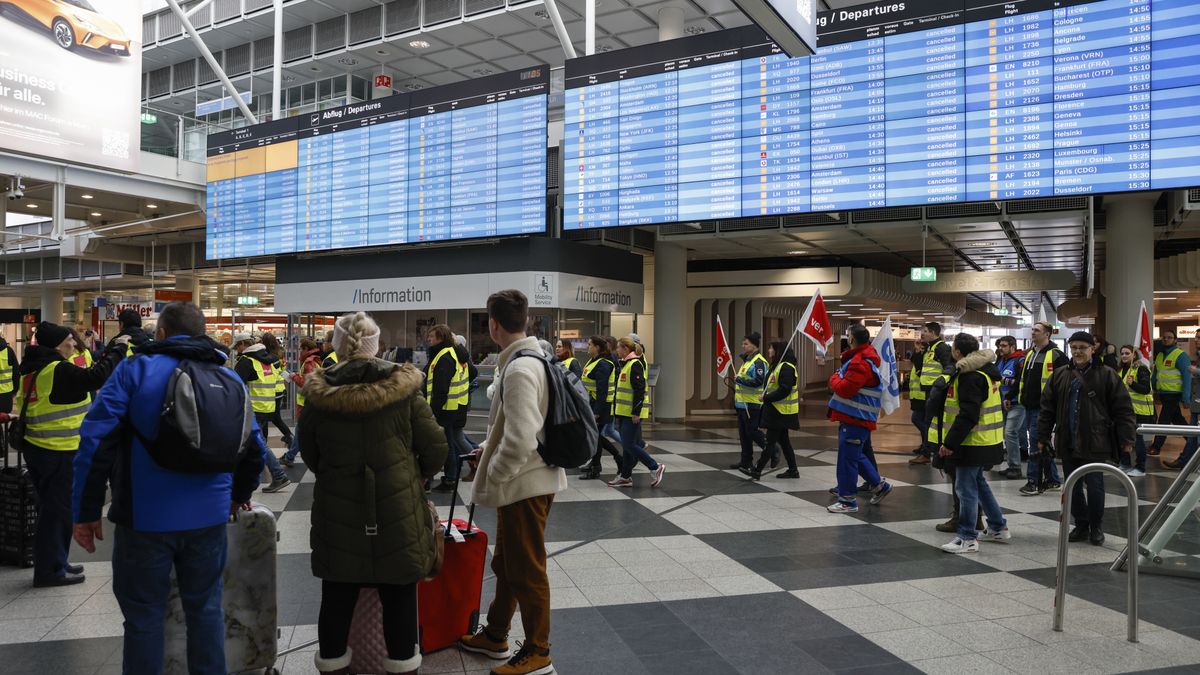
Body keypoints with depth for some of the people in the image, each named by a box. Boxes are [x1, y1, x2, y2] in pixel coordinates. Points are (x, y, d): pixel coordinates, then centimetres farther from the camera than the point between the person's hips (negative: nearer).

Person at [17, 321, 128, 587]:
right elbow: (95, 377, -27)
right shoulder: (58, 370, -19)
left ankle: (53, 563, 28)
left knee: (51, 508, 18)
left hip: (37, 448, 10)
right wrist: (118, 349, -19)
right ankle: (50, 570, 7)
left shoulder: (34, 369, 11)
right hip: (58, 452, -10)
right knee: (59, 510, 0)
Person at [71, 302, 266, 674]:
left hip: (145, 515, -3)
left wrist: (86, 510, -5)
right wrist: (240, 494, 26)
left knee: (143, 614, 9)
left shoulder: (136, 369, -4)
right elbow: (254, 446, 11)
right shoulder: (228, 377, 8)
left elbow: (97, 440, -12)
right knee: (206, 607, 14)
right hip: (208, 514, 3)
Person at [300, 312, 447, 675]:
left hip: (338, 512, 2)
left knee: (338, 596, 16)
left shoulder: (319, 394, -6)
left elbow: (309, 454, 8)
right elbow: (436, 448, -5)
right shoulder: (403, 387, -10)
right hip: (397, 510, -1)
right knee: (399, 597, 11)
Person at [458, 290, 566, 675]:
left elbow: (520, 441, -29)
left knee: (527, 571, 5)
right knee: (506, 564, 22)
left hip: (524, 484, -10)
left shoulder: (517, 370, -24)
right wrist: (493, 448, 18)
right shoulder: (535, 360, 7)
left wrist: (491, 477, -15)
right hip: (526, 479, 10)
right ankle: (495, 635, 39)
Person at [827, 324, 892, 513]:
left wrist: (834, 378, -6)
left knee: (847, 457, -4)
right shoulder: (866, 356, 14)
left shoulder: (861, 363, -21)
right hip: (856, 416, 11)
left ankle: (847, 500, 4)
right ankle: (879, 485, 31)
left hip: (855, 419, -11)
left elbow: (844, 389, -24)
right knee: (857, 455, 21)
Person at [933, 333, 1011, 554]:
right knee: (979, 483, 22)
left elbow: (968, 416, -26)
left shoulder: (970, 377, -21)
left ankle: (968, 539, 3)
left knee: (966, 488, -4)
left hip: (973, 443, -11)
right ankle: (998, 528, 32)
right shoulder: (986, 371, 12)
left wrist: (950, 443, -24)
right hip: (986, 441, 11)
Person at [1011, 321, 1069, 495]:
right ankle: (1053, 481, 23)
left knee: (1036, 443, -8)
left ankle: (1034, 482, -2)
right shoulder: (1030, 354, 16)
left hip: (1043, 407, -8)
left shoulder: (1056, 355, -9)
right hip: (1029, 406, 8)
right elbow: (1021, 378, 24)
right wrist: (1010, 397, 24)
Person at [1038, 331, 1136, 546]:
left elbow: (1123, 408, -4)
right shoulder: (1060, 376, 7)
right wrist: (1043, 436, 9)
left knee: (1095, 486, 1)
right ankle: (1081, 526, 24)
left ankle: (1096, 527, 19)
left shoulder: (1106, 375, -3)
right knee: (1072, 488, 10)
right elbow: (1047, 408, 10)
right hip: (1068, 443, 4)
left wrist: (1126, 438, -8)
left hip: (1095, 443, -4)